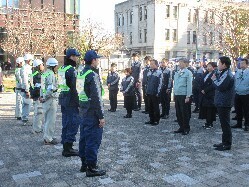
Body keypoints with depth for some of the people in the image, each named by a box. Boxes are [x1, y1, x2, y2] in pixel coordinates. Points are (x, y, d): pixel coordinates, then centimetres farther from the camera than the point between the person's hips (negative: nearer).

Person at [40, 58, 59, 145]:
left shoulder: (44, 74, 14)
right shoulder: (51, 75, -16)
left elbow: (42, 87, 16)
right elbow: (51, 88, -23)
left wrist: (42, 96, 11)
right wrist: (45, 98, -13)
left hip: (46, 100, 10)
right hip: (51, 99, -10)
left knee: (46, 120, 17)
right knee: (51, 120, -3)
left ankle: (47, 137, 26)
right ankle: (49, 139, 3)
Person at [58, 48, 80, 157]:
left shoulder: (61, 69, 13)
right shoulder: (72, 70, -16)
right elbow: (73, 87, -20)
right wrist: (77, 102, -17)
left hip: (63, 98, 10)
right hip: (71, 99, -10)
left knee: (66, 123, 14)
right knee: (74, 122, -4)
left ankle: (65, 147, 21)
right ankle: (68, 148, -2)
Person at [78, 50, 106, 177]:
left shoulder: (81, 74, 10)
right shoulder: (93, 75, -18)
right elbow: (97, 98, -21)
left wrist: (81, 109, 19)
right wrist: (101, 116, -18)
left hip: (83, 110, 10)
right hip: (92, 113, -9)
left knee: (84, 137, 16)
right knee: (93, 140, -2)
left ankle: (84, 164, 27)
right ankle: (91, 168, 5)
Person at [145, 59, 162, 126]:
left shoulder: (159, 73, -9)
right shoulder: (149, 72, 12)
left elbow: (160, 83, -11)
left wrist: (158, 93, -14)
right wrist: (147, 91, 15)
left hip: (155, 93, -7)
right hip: (149, 93, 7)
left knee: (156, 107, 2)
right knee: (150, 107, 11)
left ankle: (156, 120, 11)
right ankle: (151, 120, 21)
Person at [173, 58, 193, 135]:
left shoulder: (188, 73, -7)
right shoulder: (177, 73, 12)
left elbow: (189, 85, -10)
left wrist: (188, 96, -14)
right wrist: (174, 94, 12)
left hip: (184, 95, -6)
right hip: (177, 95, 6)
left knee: (185, 113, 1)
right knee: (178, 112, 11)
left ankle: (186, 129, 14)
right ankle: (181, 127, 23)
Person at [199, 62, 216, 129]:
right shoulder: (205, 73, 14)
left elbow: (213, 85, -17)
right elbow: (202, 82, 17)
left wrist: (205, 90, -15)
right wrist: (202, 90, 4)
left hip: (210, 95, -7)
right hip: (204, 94, 7)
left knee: (210, 109, -2)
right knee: (204, 108, 8)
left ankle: (210, 123, 7)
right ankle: (207, 122, 18)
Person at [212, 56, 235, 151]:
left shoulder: (227, 74, -18)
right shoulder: (224, 73, 16)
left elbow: (220, 86, -25)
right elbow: (219, 85, 15)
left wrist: (214, 79, -10)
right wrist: (215, 78, 0)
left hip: (224, 103, -11)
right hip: (222, 102, 11)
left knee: (225, 124, -3)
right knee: (224, 123, 16)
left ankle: (227, 144, 4)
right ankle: (225, 142, 26)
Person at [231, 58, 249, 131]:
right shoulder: (237, 72, 7)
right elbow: (234, 81, 16)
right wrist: (234, 89, 7)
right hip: (237, 94, 5)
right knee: (238, 110, 14)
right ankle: (239, 124, 27)